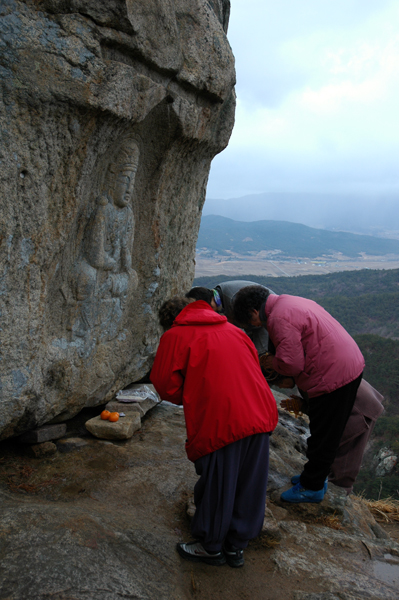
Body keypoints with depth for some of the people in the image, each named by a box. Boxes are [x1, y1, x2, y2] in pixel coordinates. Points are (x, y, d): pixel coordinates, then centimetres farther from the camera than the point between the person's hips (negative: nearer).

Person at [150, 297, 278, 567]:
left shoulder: (175, 336, 1)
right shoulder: (231, 329, 19)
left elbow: (166, 385, -3)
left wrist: (187, 398, 18)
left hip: (220, 423, -6)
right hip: (261, 416, 7)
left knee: (215, 486, 13)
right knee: (249, 484, 19)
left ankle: (211, 547, 33)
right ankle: (236, 546, 36)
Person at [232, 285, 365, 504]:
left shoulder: (279, 318, -19)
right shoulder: (291, 302, 12)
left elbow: (292, 364, -23)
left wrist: (272, 362, -2)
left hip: (333, 376, -10)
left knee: (323, 436, 5)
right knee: (327, 433, 22)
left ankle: (312, 487, 19)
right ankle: (316, 475, 37)